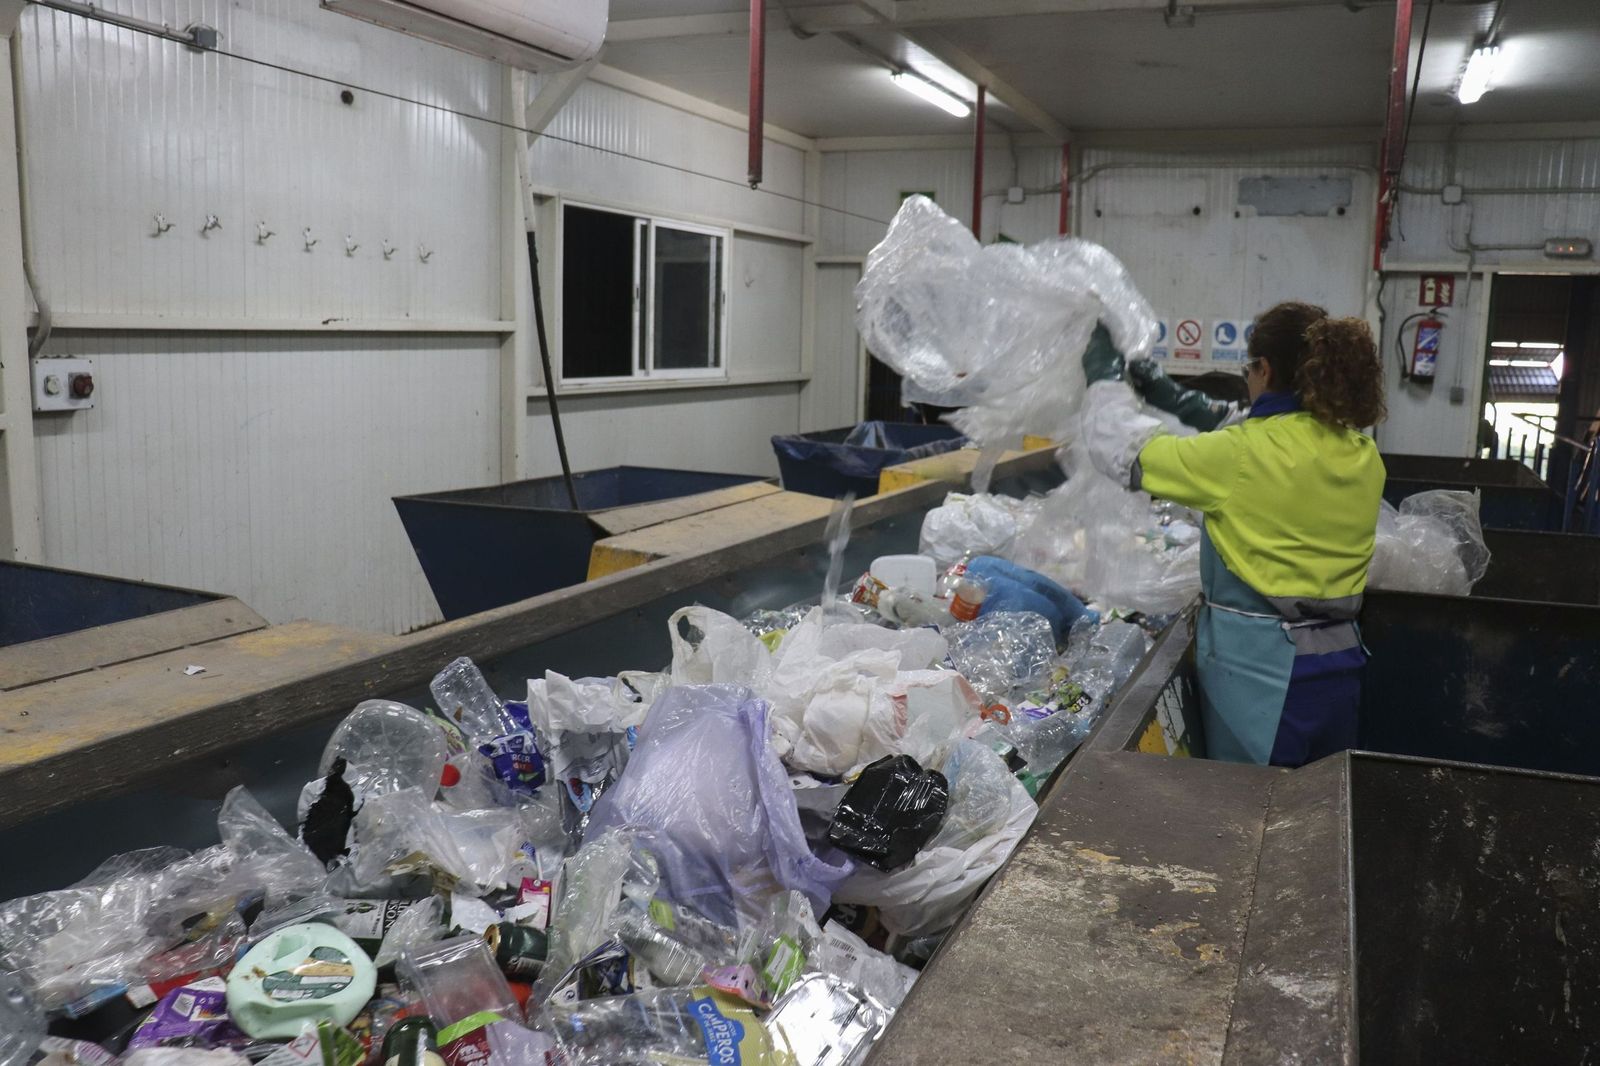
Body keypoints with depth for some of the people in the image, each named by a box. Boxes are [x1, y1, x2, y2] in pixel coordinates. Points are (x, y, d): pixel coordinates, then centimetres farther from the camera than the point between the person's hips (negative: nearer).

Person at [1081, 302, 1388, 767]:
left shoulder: (1245, 456, -20)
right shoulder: (1362, 454, 1)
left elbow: (1123, 450, -10)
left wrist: (1105, 378, 6)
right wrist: (1176, 397, 21)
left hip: (1260, 670, -6)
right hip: (1338, 662, 7)